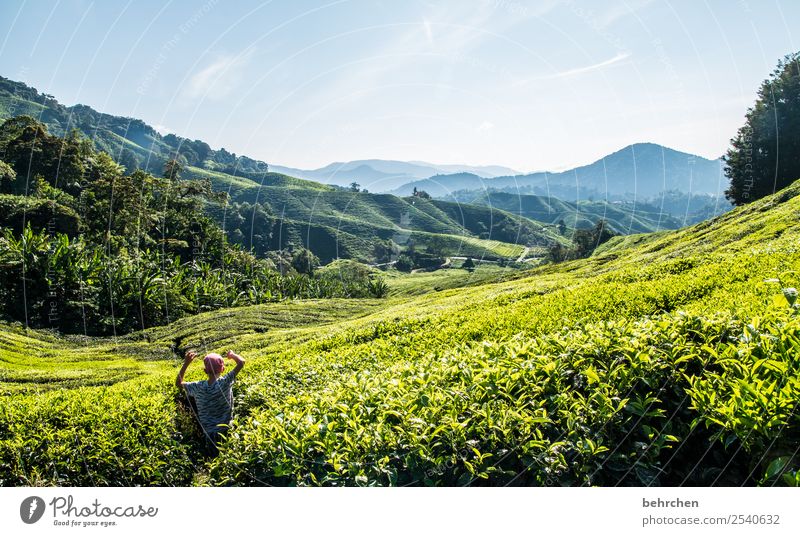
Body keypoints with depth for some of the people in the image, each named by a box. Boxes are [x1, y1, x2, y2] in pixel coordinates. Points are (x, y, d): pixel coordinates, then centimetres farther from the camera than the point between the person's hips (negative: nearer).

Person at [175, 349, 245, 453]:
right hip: (225, 428, -2)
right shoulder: (225, 383, -20)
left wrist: (186, 363, -1)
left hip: (207, 430, 2)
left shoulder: (197, 387, -13)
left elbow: (178, 383, 6)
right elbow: (241, 362, -20)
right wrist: (232, 354, -1)